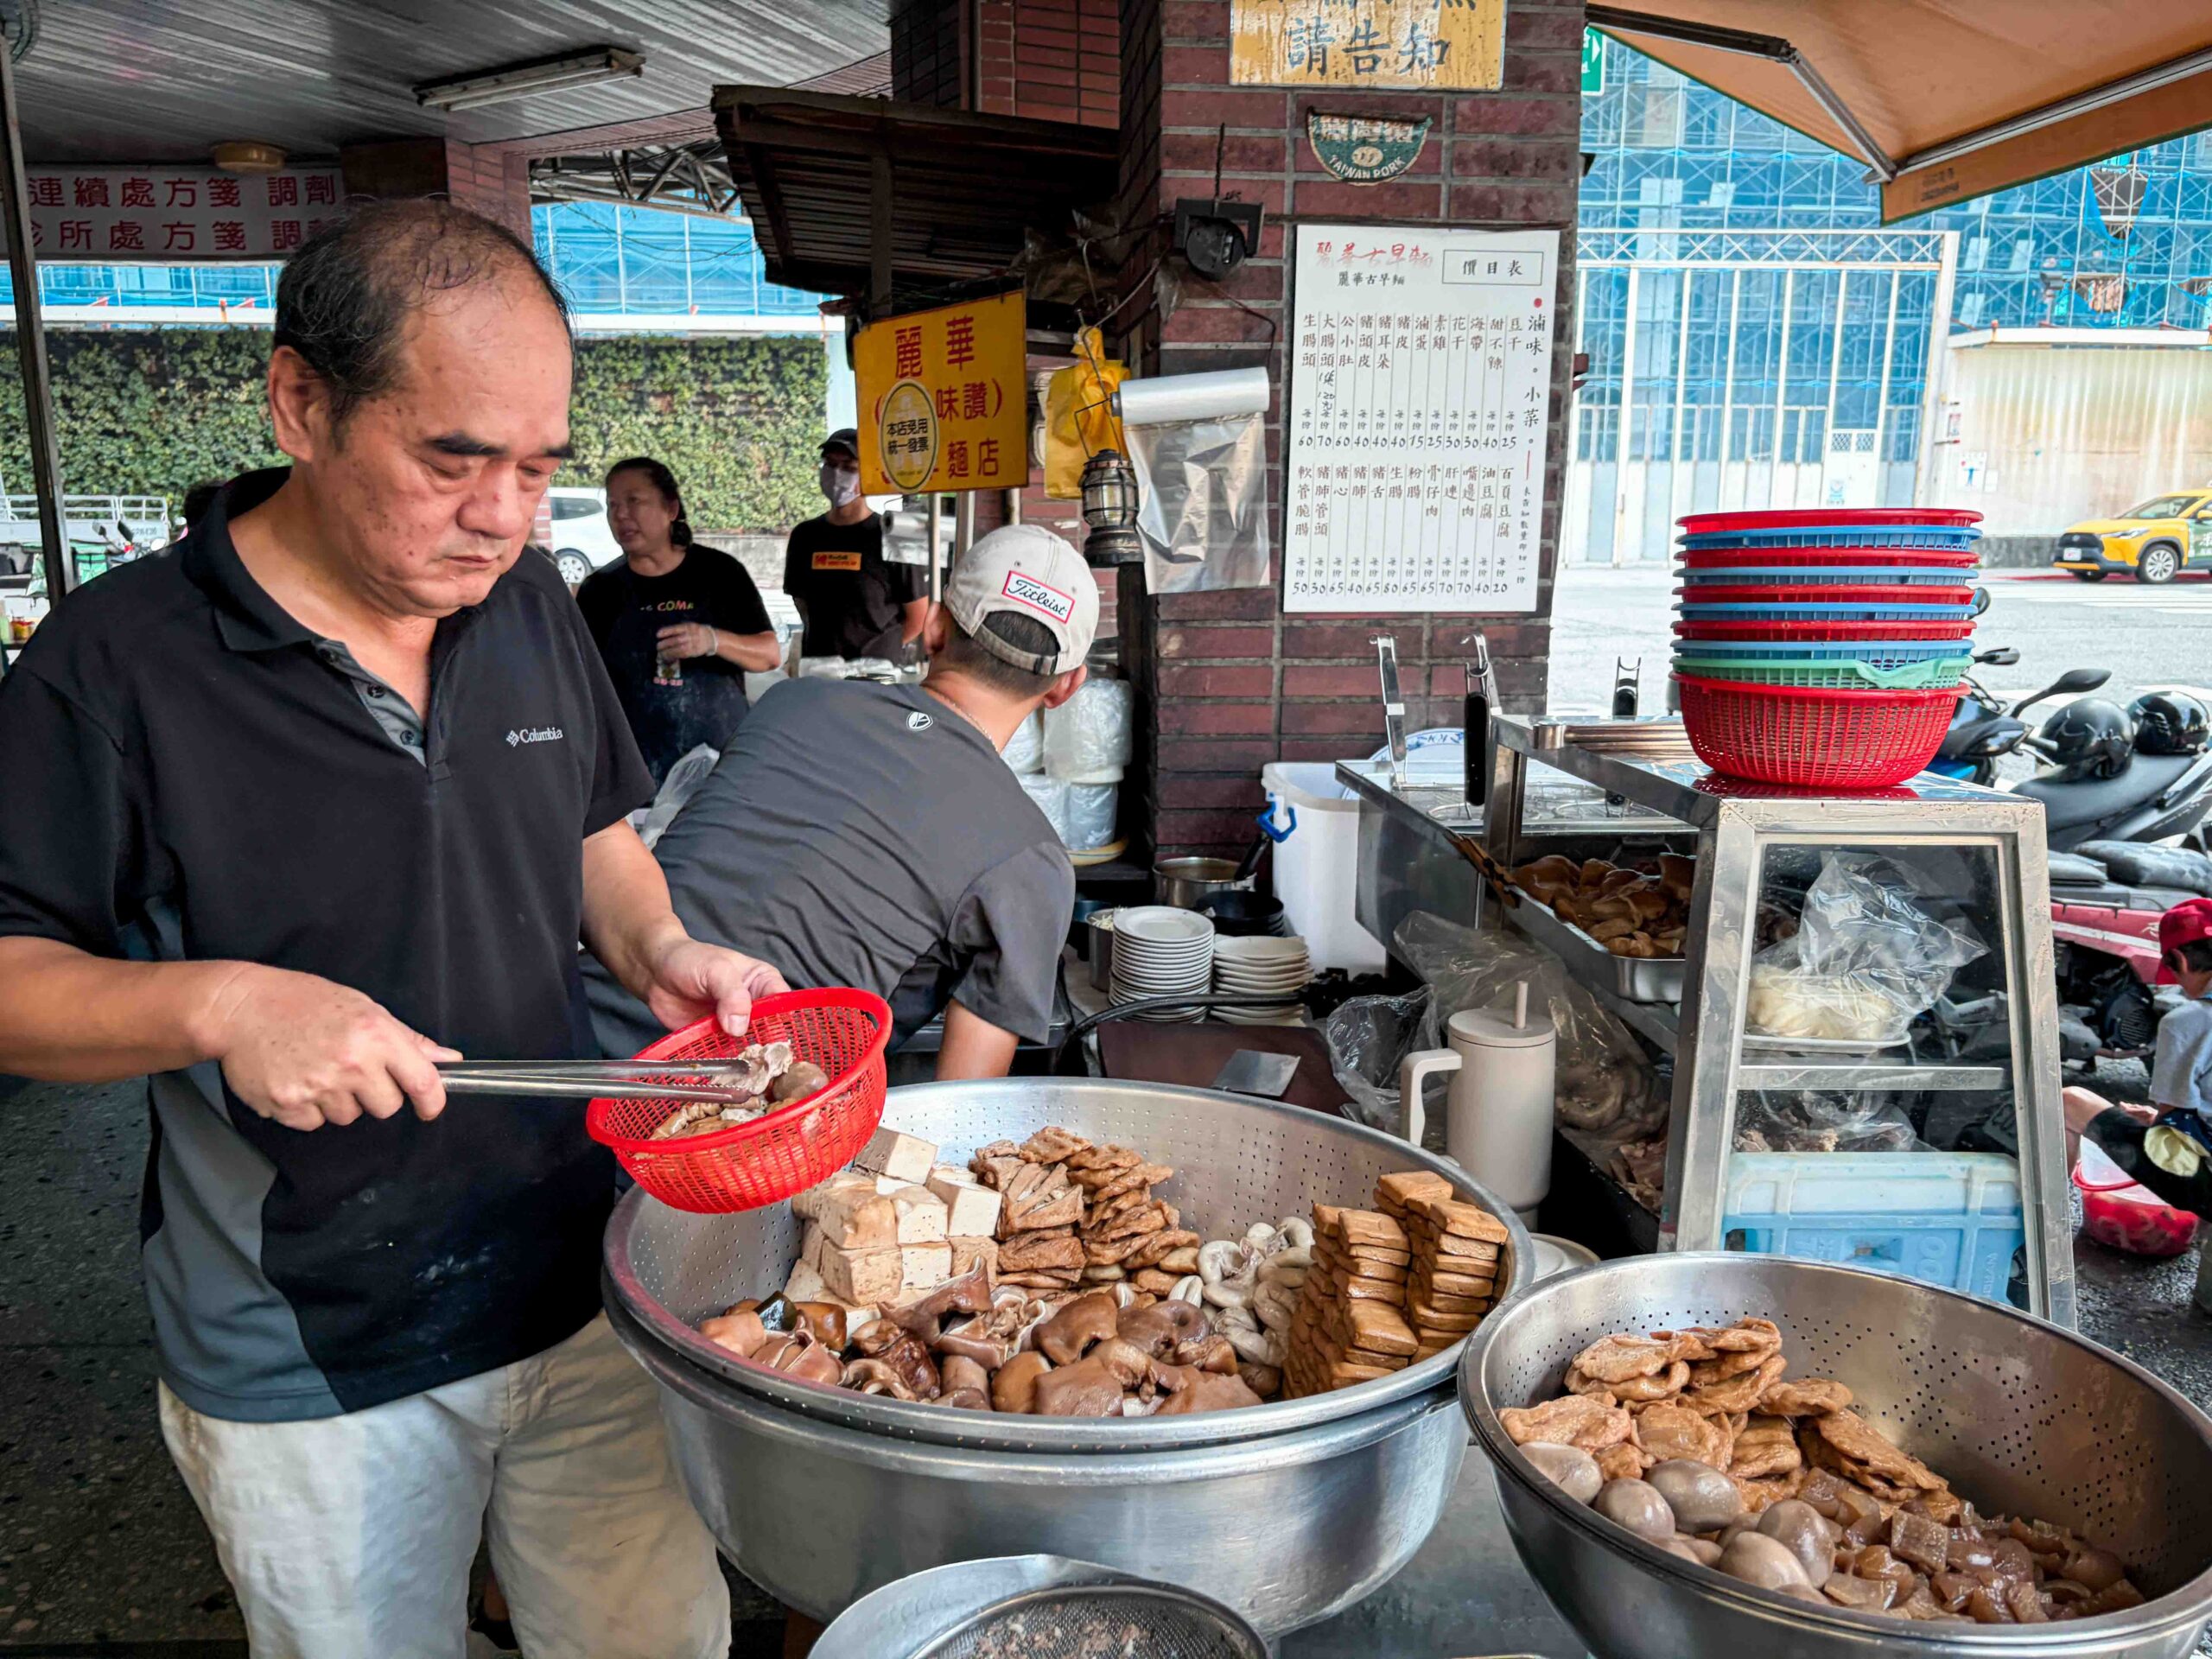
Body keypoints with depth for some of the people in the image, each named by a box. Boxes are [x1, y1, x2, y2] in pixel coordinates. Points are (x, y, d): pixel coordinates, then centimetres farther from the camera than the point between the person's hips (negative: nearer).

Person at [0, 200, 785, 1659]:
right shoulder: (117, 663, -15)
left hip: (590, 1291, 4)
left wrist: (662, 948, -7)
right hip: (307, 1372, -4)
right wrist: (216, 1002, -28)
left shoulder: (533, 608, 0)